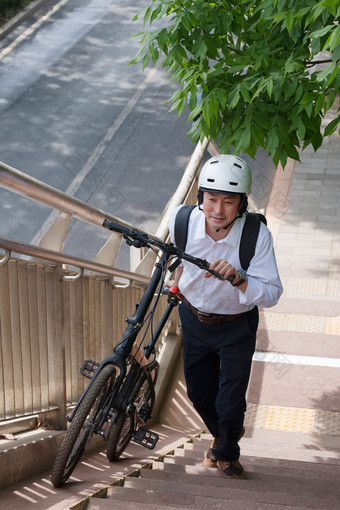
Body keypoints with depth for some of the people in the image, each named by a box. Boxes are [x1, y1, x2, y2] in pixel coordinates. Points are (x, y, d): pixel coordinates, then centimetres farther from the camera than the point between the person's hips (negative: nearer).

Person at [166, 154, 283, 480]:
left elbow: (272, 294, -27)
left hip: (236, 327, -3)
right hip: (194, 320, 3)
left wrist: (238, 279, -44)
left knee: (230, 403, -2)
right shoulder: (182, 220, -23)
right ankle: (221, 435, 51)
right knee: (198, 393, 17)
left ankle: (227, 455, 32)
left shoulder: (257, 235, -30)